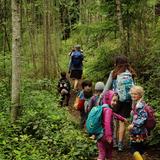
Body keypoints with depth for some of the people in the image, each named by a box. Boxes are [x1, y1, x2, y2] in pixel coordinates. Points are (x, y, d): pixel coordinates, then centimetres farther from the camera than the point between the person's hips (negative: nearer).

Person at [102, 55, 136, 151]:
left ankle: (115, 141, 17)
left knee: (114, 120, 14)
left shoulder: (114, 73, -3)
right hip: (128, 100, 2)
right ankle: (120, 144, 7)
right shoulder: (131, 73, 2)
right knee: (122, 121, 6)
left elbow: (107, 87, 0)